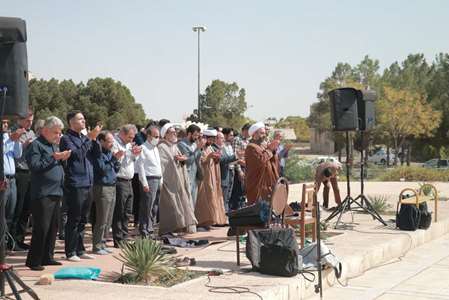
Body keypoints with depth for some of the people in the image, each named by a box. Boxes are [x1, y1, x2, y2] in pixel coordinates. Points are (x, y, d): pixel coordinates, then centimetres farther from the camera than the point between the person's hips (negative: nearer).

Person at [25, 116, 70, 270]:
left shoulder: (54, 146, 20)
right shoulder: (36, 145, -5)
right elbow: (34, 166, -16)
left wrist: (63, 159, 6)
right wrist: (53, 158, -18)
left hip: (55, 193, 9)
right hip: (42, 193, -8)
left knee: (53, 227, 11)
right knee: (42, 228, -9)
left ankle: (47, 257, 20)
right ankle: (33, 260, -2)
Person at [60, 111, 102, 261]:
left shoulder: (85, 137, 16)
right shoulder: (66, 138, -6)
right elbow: (77, 154, -19)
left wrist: (95, 139, -3)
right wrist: (89, 138, -18)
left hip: (88, 184, 7)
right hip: (75, 185, -7)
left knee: (82, 220, 12)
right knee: (74, 219, -3)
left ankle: (80, 250, 20)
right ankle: (70, 252, 3)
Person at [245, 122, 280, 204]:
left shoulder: (263, 147, 16)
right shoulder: (251, 148, -12)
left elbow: (275, 163, 13)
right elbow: (261, 161, -27)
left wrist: (274, 150, -2)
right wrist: (269, 149, -16)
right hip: (257, 186, -9)